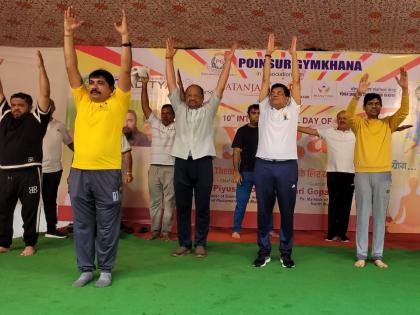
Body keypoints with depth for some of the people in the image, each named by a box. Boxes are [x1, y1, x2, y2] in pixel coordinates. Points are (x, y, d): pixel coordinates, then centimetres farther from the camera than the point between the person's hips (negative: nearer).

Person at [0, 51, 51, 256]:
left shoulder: (36, 119, 0)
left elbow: (45, 95, -7)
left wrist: (41, 68, -11)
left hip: (29, 172, -5)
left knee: (29, 210, 4)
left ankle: (30, 244, 16)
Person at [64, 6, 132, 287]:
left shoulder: (117, 103, 3)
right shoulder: (82, 101, 13)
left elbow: (126, 70, -4)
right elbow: (71, 67, 10)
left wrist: (125, 38, -6)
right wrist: (69, 34, 6)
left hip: (107, 173, -4)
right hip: (79, 172, 4)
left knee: (107, 226, 6)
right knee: (82, 225, 12)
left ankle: (105, 269, 20)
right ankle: (86, 269, 25)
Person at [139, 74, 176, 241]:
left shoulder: (178, 126, 3)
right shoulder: (155, 124, 12)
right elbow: (145, 106, 8)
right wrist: (144, 85, 1)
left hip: (171, 168, -3)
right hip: (154, 167, 3)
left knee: (169, 201, 2)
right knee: (155, 200, 7)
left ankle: (166, 230, 8)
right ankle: (155, 229, 15)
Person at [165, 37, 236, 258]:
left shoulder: (209, 109, 9)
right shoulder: (179, 108, 14)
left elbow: (220, 87, 4)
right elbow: (171, 85, 10)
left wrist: (227, 61, 0)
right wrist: (169, 58, 4)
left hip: (202, 161, -2)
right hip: (182, 161, 2)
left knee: (202, 206, 4)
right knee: (182, 206, 6)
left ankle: (200, 244, 14)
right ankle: (184, 243, 17)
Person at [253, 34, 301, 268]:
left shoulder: (292, 109, 10)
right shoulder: (265, 109, 14)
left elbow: (296, 81, 7)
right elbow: (265, 81, 11)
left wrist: (293, 54, 8)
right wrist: (268, 54, 10)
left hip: (287, 166, -1)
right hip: (263, 165, 2)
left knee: (287, 211, 4)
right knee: (264, 211, 6)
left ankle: (286, 252, 15)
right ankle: (264, 251, 16)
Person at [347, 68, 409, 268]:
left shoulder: (388, 124, 11)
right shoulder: (359, 123, 6)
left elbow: (403, 112, -3)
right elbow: (349, 114, -14)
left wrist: (405, 89, -16)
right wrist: (358, 94, -28)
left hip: (383, 174, 2)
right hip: (362, 174, -2)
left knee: (380, 216, 6)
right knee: (362, 215, 2)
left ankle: (378, 255, 14)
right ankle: (361, 255, 8)